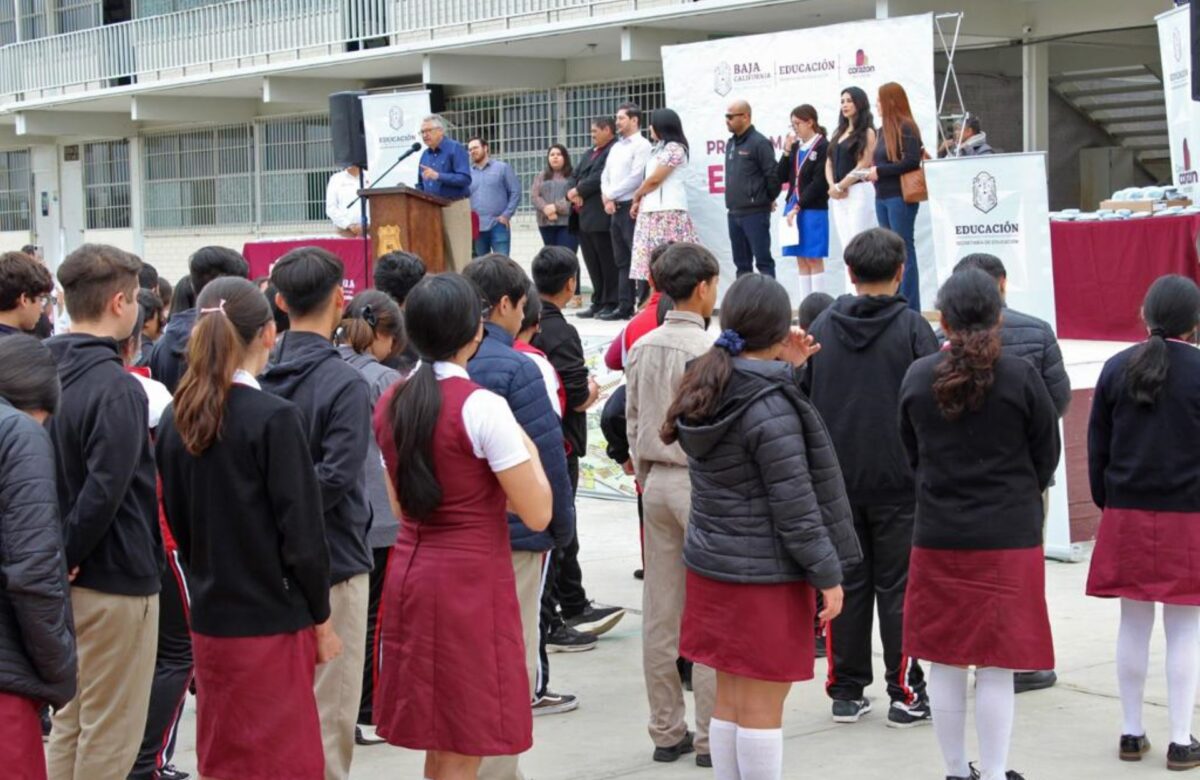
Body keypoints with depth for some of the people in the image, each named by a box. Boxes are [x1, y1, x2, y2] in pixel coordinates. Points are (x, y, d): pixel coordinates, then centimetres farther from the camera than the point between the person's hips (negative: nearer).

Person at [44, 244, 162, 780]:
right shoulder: (116, 389, -19)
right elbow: (105, 491, -25)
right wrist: (70, 554, -13)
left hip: (67, 578, 8)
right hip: (116, 577, -8)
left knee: (70, 721, 18)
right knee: (110, 734, 3)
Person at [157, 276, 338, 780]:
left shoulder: (177, 419, 3)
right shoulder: (274, 418, -15)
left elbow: (176, 520, 11)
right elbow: (301, 531, -14)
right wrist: (322, 620, -3)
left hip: (208, 619, 6)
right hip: (271, 621, -6)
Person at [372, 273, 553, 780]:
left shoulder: (389, 404, 7)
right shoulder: (483, 407, -15)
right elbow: (537, 514, -14)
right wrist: (527, 450, 2)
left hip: (410, 572, 7)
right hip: (471, 580, -7)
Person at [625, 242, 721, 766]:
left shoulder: (642, 348, 7)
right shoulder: (707, 349, -14)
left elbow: (633, 422, 11)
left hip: (656, 482, 7)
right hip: (700, 482, -7)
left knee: (660, 612, 9)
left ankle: (666, 731, 17)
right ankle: (711, 736, 3)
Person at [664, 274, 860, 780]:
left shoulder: (705, 389, 3)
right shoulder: (772, 409, -20)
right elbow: (794, 505, -18)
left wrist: (783, 370, 12)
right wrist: (827, 575, -11)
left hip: (711, 566, 8)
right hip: (765, 575, -8)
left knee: (730, 699, 15)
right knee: (763, 706, 1)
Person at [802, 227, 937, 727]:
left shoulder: (821, 327, 3)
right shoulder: (912, 328, -8)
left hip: (836, 479, 3)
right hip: (898, 480, -3)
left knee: (846, 584, 10)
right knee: (898, 588, 3)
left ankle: (846, 691, 14)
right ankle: (906, 694, 7)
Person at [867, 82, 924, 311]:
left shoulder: (905, 127, -9)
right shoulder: (884, 130, 14)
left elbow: (912, 161, -17)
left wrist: (880, 171, -13)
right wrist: (871, 172, 1)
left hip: (900, 197, -8)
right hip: (882, 197, 8)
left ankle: (910, 308, -1)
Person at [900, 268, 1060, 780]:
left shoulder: (918, 377, -1)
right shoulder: (1020, 377, -9)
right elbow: (1046, 455, 3)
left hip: (938, 538, 3)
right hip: (1009, 540, -2)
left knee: (944, 664, 11)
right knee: (997, 667, 2)